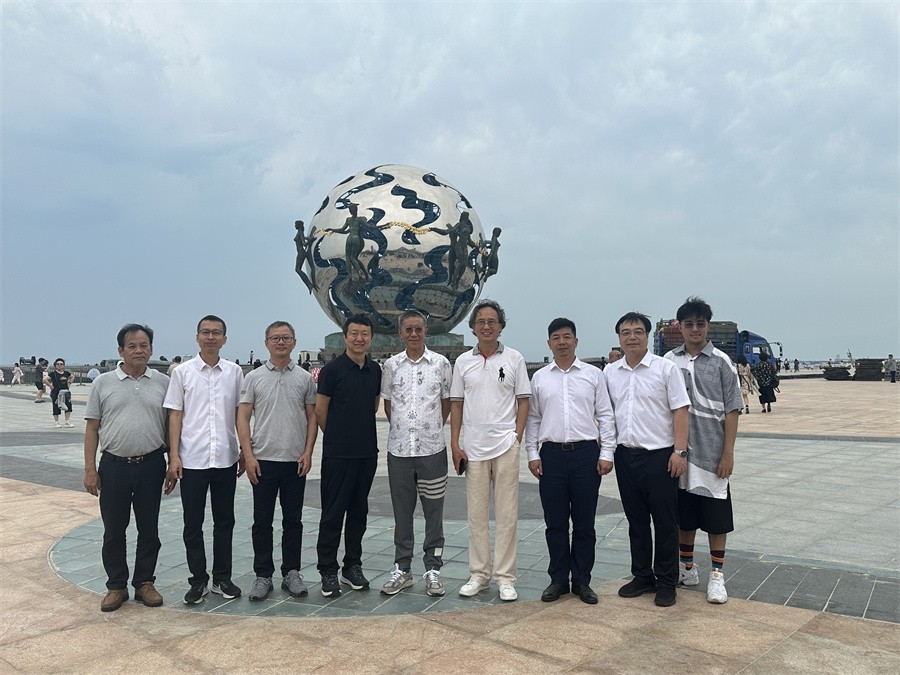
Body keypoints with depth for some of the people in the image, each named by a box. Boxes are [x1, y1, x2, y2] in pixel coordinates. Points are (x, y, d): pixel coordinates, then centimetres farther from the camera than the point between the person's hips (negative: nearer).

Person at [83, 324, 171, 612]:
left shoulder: (163, 383, 3)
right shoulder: (103, 383, 3)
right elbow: (92, 428, 3)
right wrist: (89, 468, -2)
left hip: (151, 466, 0)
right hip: (113, 466, 0)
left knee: (149, 530, 9)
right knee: (113, 531, 9)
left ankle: (144, 583, 24)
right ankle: (116, 586, 24)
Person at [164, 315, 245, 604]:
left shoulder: (235, 372, 3)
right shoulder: (182, 372, -1)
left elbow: (240, 414, 8)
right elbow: (175, 416, 0)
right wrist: (174, 457, -5)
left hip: (226, 459, 1)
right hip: (192, 460, -1)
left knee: (224, 521, 11)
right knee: (193, 524, 8)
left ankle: (222, 578, 25)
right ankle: (198, 581, 22)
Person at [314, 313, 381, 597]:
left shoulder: (375, 370, 8)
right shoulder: (333, 369, -9)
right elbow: (320, 411, -4)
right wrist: (337, 436, 7)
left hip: (367, 452, 5)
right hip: (338, 454, -5)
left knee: (358, 511, 13)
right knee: (333, 513, 2)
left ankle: (353, 566, 25)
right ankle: (328, 571, 13)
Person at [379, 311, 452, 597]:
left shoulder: (441, 363, 0)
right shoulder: (391, 365, 3)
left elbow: (447, 401, 7)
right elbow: (387, 403, 12)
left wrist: (433, 430, 7)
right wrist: (402, 429, 9)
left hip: (432, 448, -1)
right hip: (398, 448, 2)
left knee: (434, 512, 6)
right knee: (402, 512, 11)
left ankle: (433, 569, 19)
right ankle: (402, 569, 22)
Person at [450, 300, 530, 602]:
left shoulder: (514, 359, 2)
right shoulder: (463, 361, 7)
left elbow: (523, 401, 4)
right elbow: (456, 404, 9)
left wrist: (517, 437, -5)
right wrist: (455, 444, 2)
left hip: (505, 445, -2)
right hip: (473, 447, 2)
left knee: (506, 514, 3)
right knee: (476, 514, 9)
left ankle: (505, 578, 13)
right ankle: (478, 574, 21)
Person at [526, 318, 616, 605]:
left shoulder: (594, 374, 4)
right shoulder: (539, 378, 8)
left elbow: (605, 416, 3)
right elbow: (532, 419, 10)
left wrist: (606, 453, -3)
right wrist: (532, 454, 3)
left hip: (586, 453, -1)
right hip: (551, 454, 1)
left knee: (584, 523, 7)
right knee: (555, 522, 8)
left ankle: (582, 581, 20)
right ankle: (558, 579, 21)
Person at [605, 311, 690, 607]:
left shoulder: (666, 368, -5)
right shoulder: (610, 372, 7)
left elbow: (680, 411, -7)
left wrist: (680, 451, -14)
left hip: (659, 455, -4)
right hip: (625, 455, 4)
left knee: (665, 523, 4)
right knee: (636, 521, 14)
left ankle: (666, 583, 18)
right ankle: (642, 577, 27)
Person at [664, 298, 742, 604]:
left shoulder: (721, 362, -3)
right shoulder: (669, 361, 3)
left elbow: (731, 410, -4)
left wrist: (728, 453, -8)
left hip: (711, 453, -2)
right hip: (679, 452, 2)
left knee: (716, 517, 5)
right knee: (684, 515, 13)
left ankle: (717, 576, 17)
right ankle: (687, 568, 28)